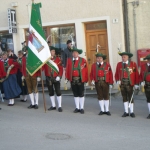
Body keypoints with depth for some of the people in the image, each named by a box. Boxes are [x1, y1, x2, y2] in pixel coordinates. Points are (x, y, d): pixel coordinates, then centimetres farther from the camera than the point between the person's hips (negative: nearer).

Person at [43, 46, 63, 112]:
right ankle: (53, 106, 22)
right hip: (48, 79, 2)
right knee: (51, 92, 11)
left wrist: (59, 76, -14)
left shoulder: (58, 59, -1)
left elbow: (61, 68, -4)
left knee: (58, 92, -3)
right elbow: (42, 68, -3)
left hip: (56, 78, -2)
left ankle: (59, 106, 4)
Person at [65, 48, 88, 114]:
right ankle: (77, 107, 18)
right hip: (73, 79, 3)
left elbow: (85, 71, -3)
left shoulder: (83, 60, -2)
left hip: (80, 79, -2)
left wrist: (86, 80, -7)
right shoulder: (69, 60, 6)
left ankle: (82, 108, 11)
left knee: (81, 94, 3)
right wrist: (67, 78, 0)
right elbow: (67, 69, 6)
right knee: (75, 94, 10)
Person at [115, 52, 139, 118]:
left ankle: (132, 112, 12)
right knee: (124, 97, 9)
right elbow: (116, 74, 11)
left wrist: (136, 84, -7)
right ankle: (126, 112, 16)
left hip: (130, 83, -3)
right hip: (122, 84, 3)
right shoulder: (119, 64, 6)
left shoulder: (133, 64, -2)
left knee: (130, 97, 2)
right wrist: (117, 80, -6)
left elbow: (136, 74, -3)